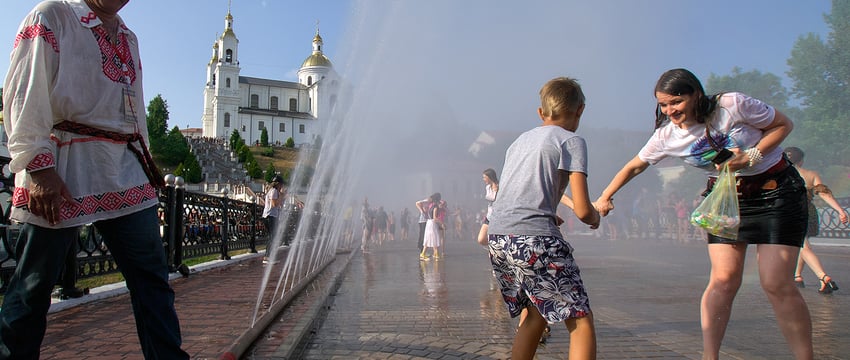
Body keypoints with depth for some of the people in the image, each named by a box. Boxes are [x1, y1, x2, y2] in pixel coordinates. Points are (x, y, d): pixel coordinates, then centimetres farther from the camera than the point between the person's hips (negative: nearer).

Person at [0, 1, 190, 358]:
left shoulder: (128, 37, 20)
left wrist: (144, 161, 18)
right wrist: (38, 165, -16)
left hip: (126, 172, 6)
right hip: (60, 174, -6)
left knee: (151, 275, 3)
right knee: (34, 282, 3)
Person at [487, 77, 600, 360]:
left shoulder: (519, 140, 22)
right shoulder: (572, 141, 2)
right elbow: (582, 210, -5)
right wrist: (595, 219, 18)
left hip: (497, 236, 8)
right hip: (534, 239, -7)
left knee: (534, 314, 23)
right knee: (581, 321, 2)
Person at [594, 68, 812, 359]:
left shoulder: (733, 105, -20)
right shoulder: (667, 136, -9)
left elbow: (784, 124, -6)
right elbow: (634, 166, 4)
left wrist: (751, 157, -20)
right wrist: (604, 198, 4)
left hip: (776, 191, -2)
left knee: (776, 283, -10)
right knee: (723, 279, -8)